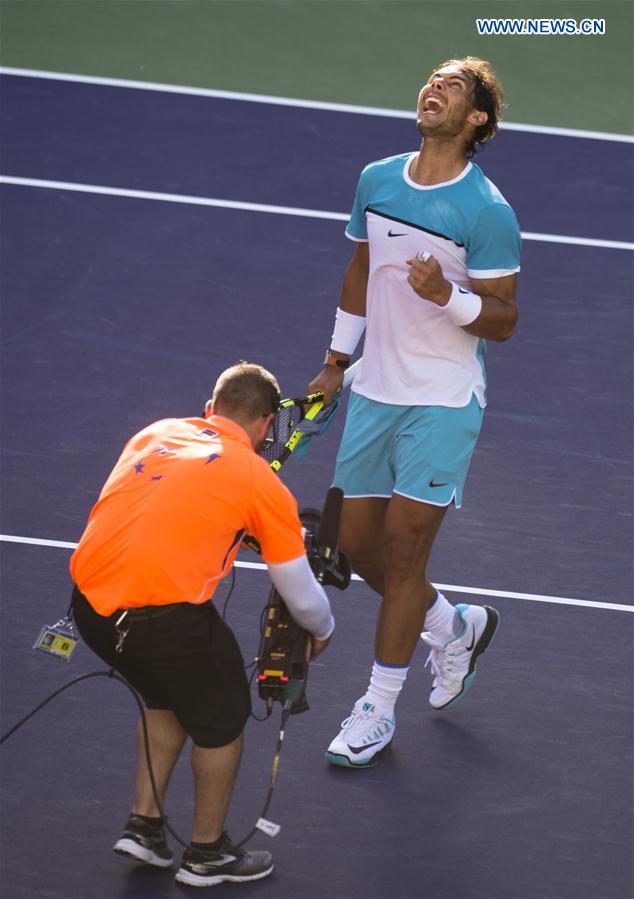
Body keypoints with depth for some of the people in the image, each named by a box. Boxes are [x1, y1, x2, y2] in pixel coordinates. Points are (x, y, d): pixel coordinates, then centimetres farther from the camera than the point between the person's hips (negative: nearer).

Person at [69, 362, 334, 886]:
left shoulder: (155, 434, 17)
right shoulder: (260, 481, 4)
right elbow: (302, 596, 11)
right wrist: (322, 632, 32)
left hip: (88, 602, 6)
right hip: (164, 616, -6)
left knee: (166, 700, 32)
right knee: (223, 720, 19)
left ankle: (144, 824, 34)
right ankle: (207, 854, 30)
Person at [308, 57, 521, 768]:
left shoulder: (487, 212, -14)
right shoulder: (377, 181, 4)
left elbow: (504, 321, -11)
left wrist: (448, 296, -29)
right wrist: (336, 362, 21)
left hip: (442, 405, -6)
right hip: (374, 394, 6)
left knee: (402, 549, -4)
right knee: (357, 543, 10)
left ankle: (378, 710, 9)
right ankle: (456, 628, 36)